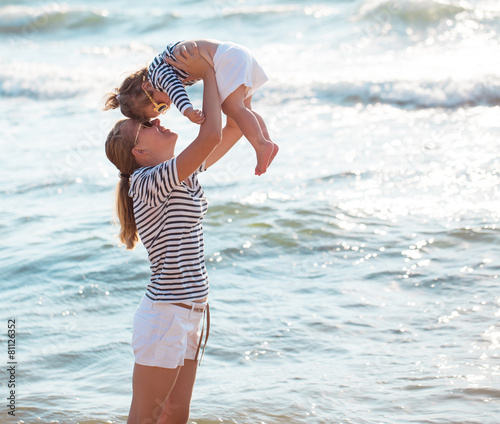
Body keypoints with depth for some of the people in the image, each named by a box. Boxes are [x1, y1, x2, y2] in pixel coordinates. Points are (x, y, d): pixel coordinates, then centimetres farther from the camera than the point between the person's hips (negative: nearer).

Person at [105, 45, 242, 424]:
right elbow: (211, 134, -27)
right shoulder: (148, 182, -17)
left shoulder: (184, 174, 10)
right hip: (165, 316, -9)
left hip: (189, 315, 9)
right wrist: (208, 74, -15)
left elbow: (233, 130, 18)